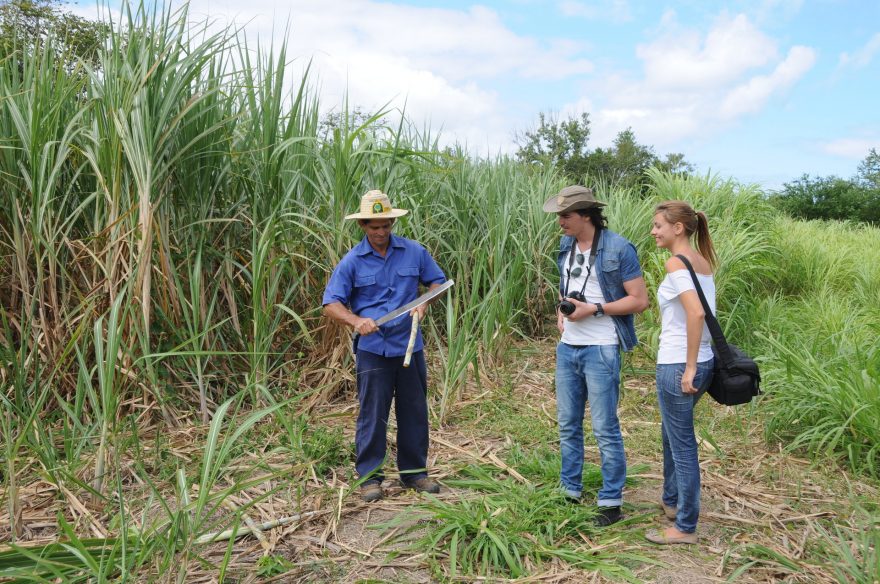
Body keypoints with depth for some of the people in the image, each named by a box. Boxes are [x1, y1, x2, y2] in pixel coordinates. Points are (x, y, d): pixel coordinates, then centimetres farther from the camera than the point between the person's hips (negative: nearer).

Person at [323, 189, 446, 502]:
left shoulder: (413, 251, 1)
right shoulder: (352, 261, -4)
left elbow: (437, 280, 13)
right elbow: (331, 303, -5)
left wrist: (424, 302, -7)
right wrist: (356, 321, -24)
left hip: (409, 345, 3)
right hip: (372, 349, -2)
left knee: (414, 412, 11)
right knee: (372, 414, 2)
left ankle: (414, 471, 25)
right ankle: (369, 477, 15)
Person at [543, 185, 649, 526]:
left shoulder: (618, 249, -12)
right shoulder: (566, 246, 10)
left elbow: (639, 300, -12)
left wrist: (593, 309, -18)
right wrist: (561, 311, 4)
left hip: (601, 350, -7)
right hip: (568, 348, 7)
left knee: (605, 429, 0)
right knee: (568, 425, 14)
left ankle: (611, 503, 13)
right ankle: (570, 492, 27)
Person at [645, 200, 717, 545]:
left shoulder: (676, 262, -16)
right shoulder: (703, 261, 10)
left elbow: (696, 313, -27)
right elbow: (703, 313, 12)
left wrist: (689, 368, -21)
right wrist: (694, 364, 14)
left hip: (677, 366, -9)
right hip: (702, 362, 9)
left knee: (682, 445, 3)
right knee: (672, 434, 25)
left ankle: (685, 528, 15)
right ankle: (672, 501, 42)